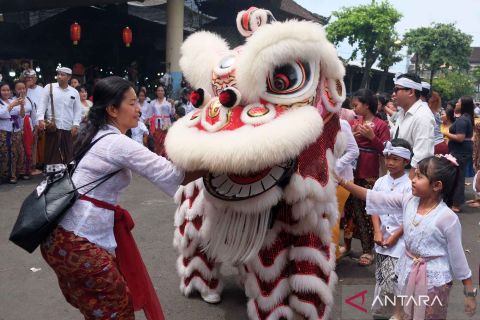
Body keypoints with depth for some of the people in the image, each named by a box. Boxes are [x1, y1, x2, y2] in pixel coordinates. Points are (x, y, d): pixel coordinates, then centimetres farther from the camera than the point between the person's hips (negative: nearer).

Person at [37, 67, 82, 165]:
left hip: (68, 128, 2)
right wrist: (41, 119, -13)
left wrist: (75, 124, -2)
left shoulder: (74, 92, 8)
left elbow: (77, 110, 9)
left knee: (68, 154, 8)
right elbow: (42, 104, 0)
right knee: (51, 153, 3)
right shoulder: (49, 87, 3)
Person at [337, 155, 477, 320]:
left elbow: (457, 256, -15)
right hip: (408, 271, 5)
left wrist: (470, 293, -7)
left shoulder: (447, 217, -22)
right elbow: (376, 198, -9)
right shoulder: (409, 200, -8)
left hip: (433, 279, -5)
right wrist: (342, 182, -15)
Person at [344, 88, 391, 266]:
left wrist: (372, 137, -20)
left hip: (368, 175, -5)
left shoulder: (381, 125, -5)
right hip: (351, 172, 5)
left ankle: (368, 250, 11)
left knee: (366, 212, 0)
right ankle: (347, 245, 26)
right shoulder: (354, 122, 9)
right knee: (349, 208, 12)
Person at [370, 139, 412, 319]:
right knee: (381, 279, 14)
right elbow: (374, 208, 5)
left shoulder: (409, 185, -11)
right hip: (381, 239, 5)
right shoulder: (380, 182, 3)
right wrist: (377, 232, -6)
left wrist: (394, 237, -13)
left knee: (391, 281, -10)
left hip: (400, 241, -5)